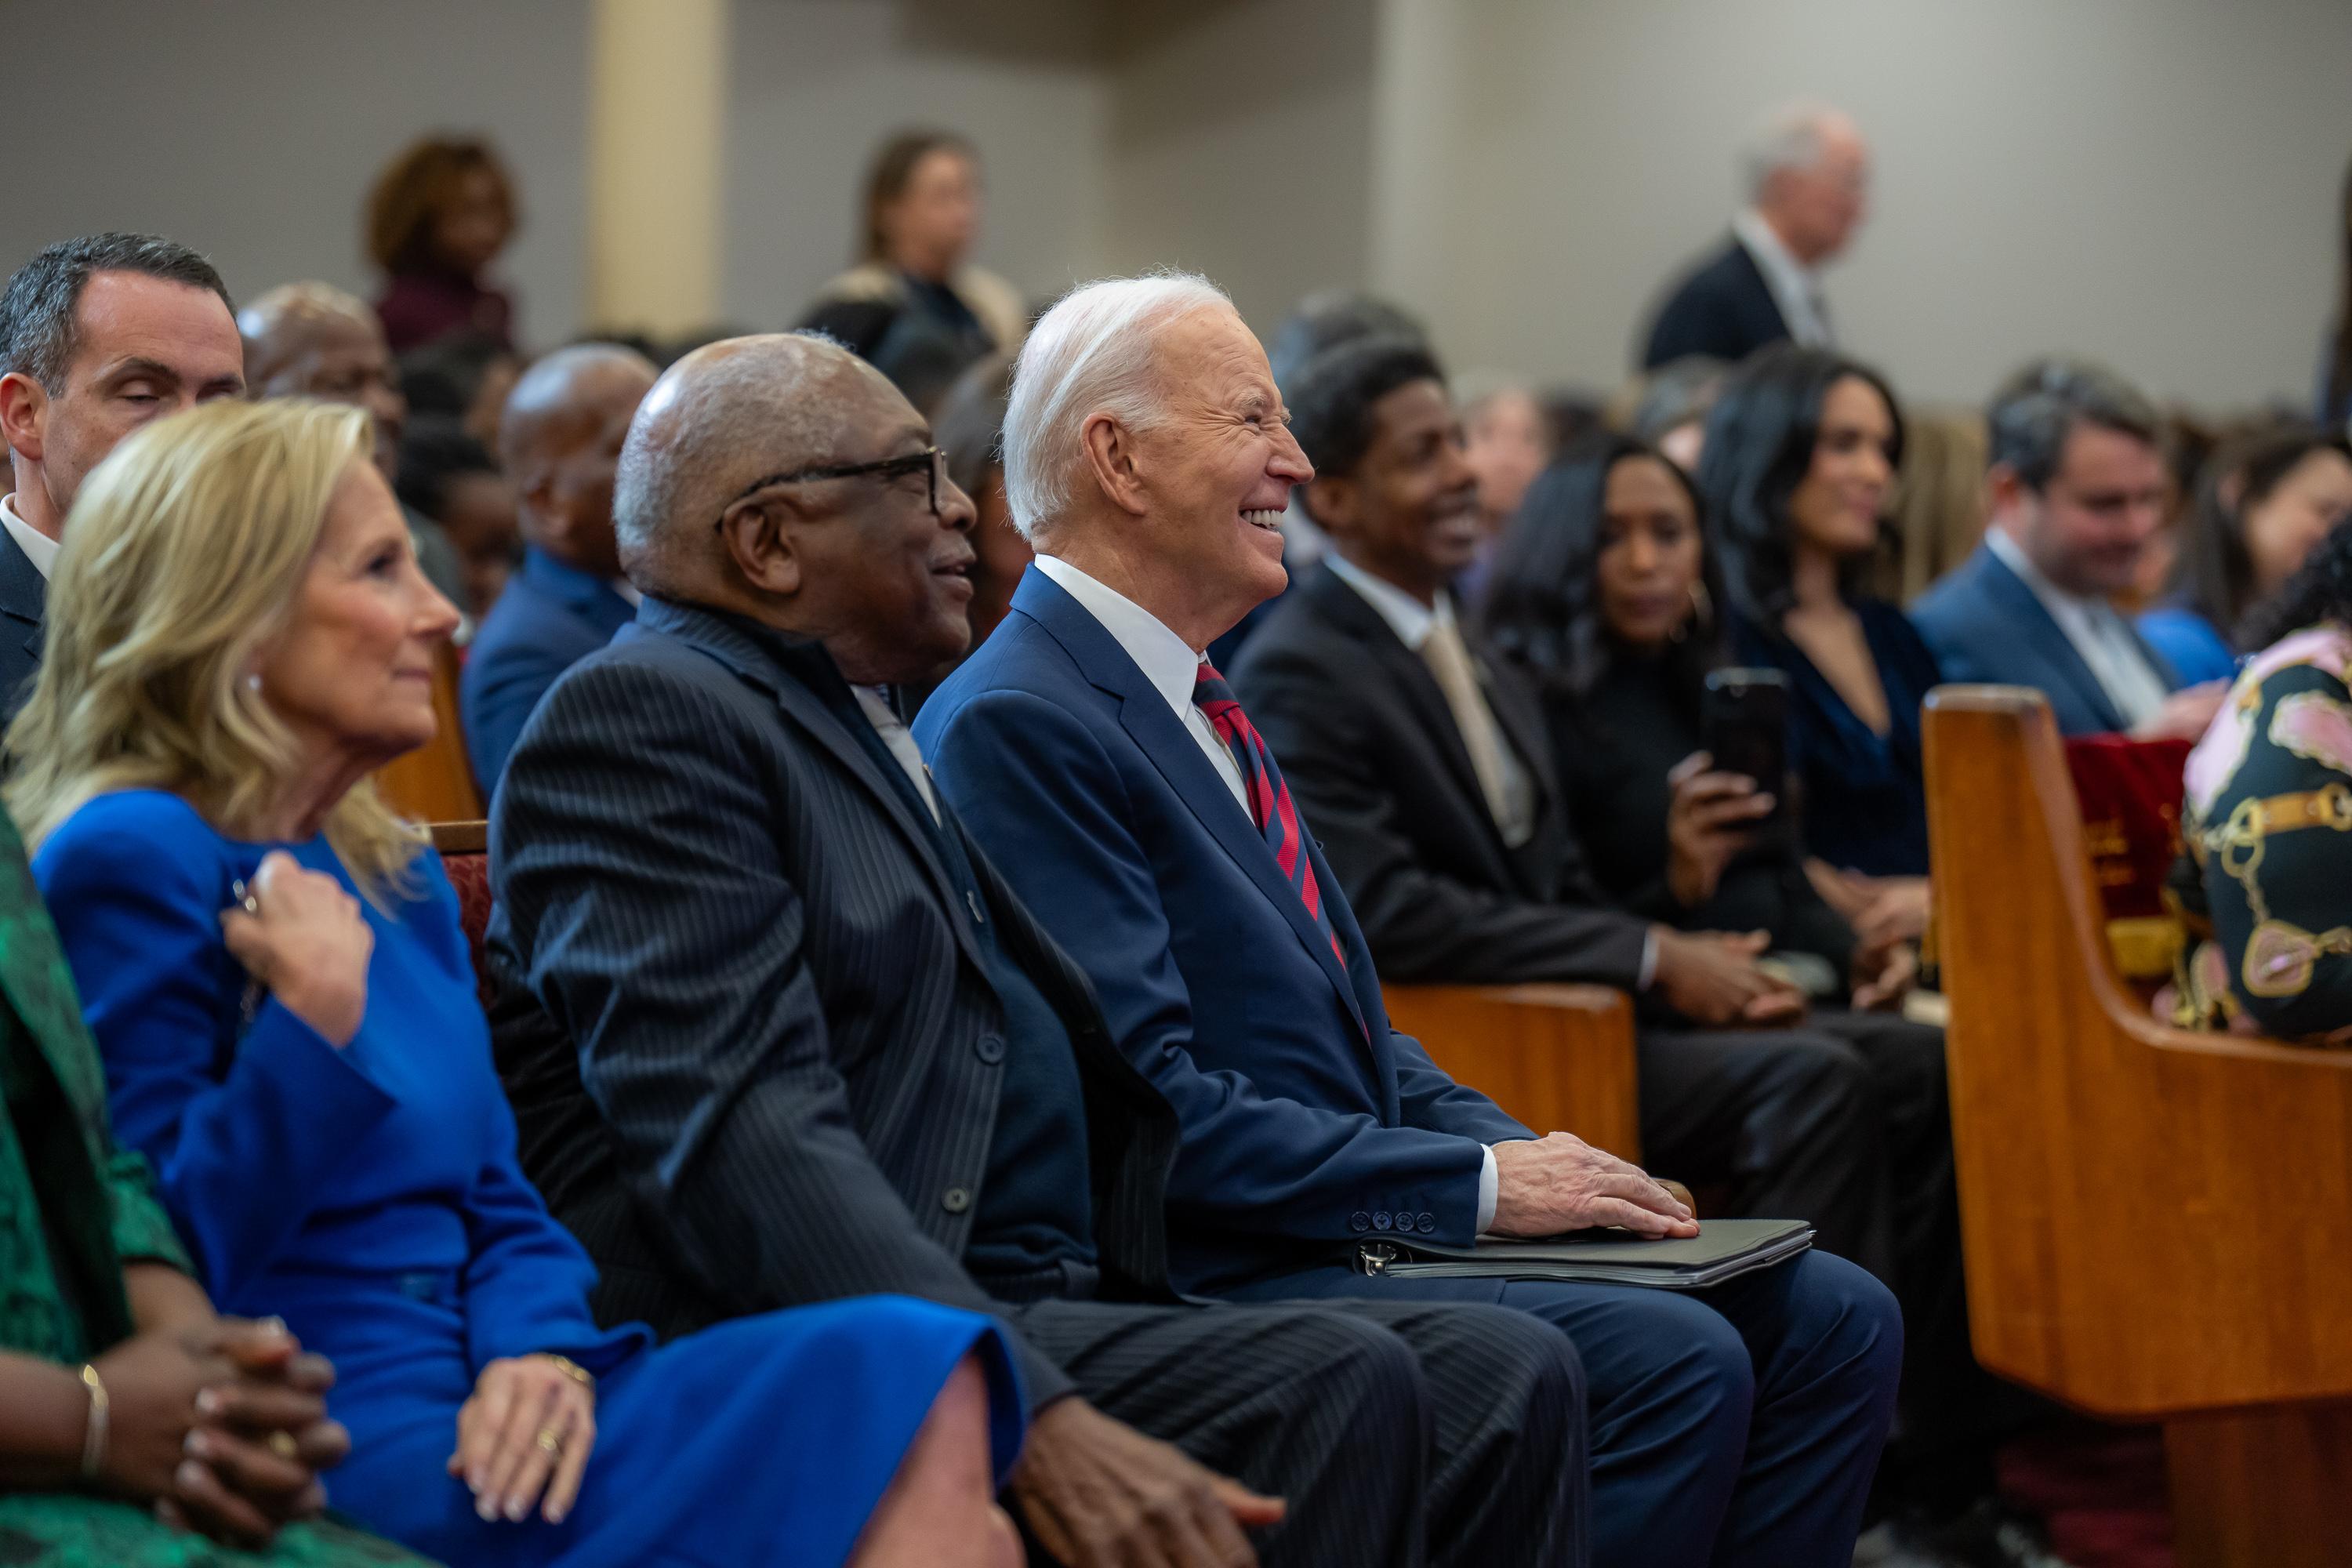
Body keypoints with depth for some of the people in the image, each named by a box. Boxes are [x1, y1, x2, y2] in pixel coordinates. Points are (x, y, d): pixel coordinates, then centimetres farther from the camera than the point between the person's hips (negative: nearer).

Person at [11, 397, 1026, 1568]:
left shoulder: (394, 875, 20)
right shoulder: (128, 862, -5)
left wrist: (542, 1350, -4)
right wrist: (316, 1023, -17)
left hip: (473, 1425, 8)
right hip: (322, 1465, -8)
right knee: (883, 1375, -26)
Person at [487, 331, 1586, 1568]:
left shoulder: (874, 726, 23)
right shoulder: (640, 711, -8)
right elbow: (741, 1131, -21)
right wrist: (1039, 1423, -32)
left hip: (1045, 1305, 9)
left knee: (1503, 1375, -7)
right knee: (1334, 1388, -25)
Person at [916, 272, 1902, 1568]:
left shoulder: (1202, 707, 18)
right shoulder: (1016, 726, -13)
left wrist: (1529, 1159, 4)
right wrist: (1478, 1184, -16)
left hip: (1360, 1219, 10)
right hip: (1214, 1276, -10)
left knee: (1832, 1320, -2)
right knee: (1676, 1360, -26)